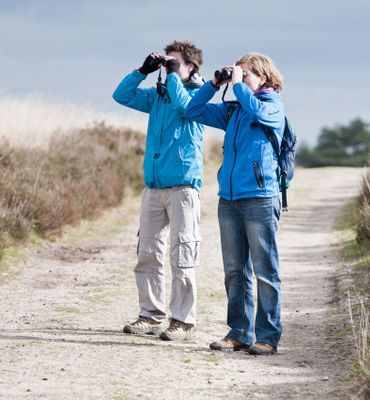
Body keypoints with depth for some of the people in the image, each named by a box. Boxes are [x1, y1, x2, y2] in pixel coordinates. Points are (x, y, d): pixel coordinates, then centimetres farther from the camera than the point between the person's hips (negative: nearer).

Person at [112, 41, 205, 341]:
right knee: (147, 254, 7)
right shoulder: (157, 95, 16)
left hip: (183, 186, -7)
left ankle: (183, 320, -2)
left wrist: (174, 74, -8)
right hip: (153, 186, 7)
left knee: (181, 257, -6)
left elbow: (182, 104, -22)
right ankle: (151, 315, 14)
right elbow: (122, 95, 15)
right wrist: (144, 70, 6)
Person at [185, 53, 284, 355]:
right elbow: (194, 110, 21)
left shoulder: (273, 106, 0)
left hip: (260, 199, -6)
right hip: (229, 199, 6)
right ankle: (239, 333, 15)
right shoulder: (233, 110, 16)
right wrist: (215, 83, 10)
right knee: (235, 272, 9)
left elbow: (256, 111, -23)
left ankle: (268, 336, 0)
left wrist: (237, 84, -11)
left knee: (265, 272, -4)